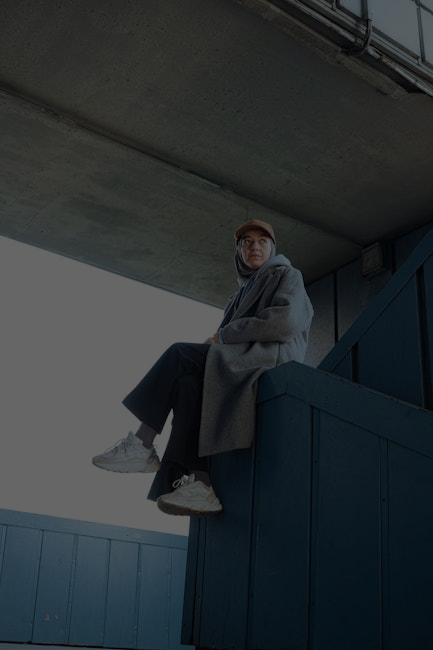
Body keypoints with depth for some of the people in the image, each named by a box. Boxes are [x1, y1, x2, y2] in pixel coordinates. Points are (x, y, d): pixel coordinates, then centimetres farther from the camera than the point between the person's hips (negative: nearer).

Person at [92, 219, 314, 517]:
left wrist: (224, 336, -7)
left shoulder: (288, 276, 12)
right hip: (239, 363, 6)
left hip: (274, 359, -6)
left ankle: (143, 445, -21)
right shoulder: (243, 292, 32)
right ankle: (199, 483, -38)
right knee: (188, 381, -26)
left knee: (181, 356, -24)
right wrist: (217, 341, -4)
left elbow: (286, 323, -9)